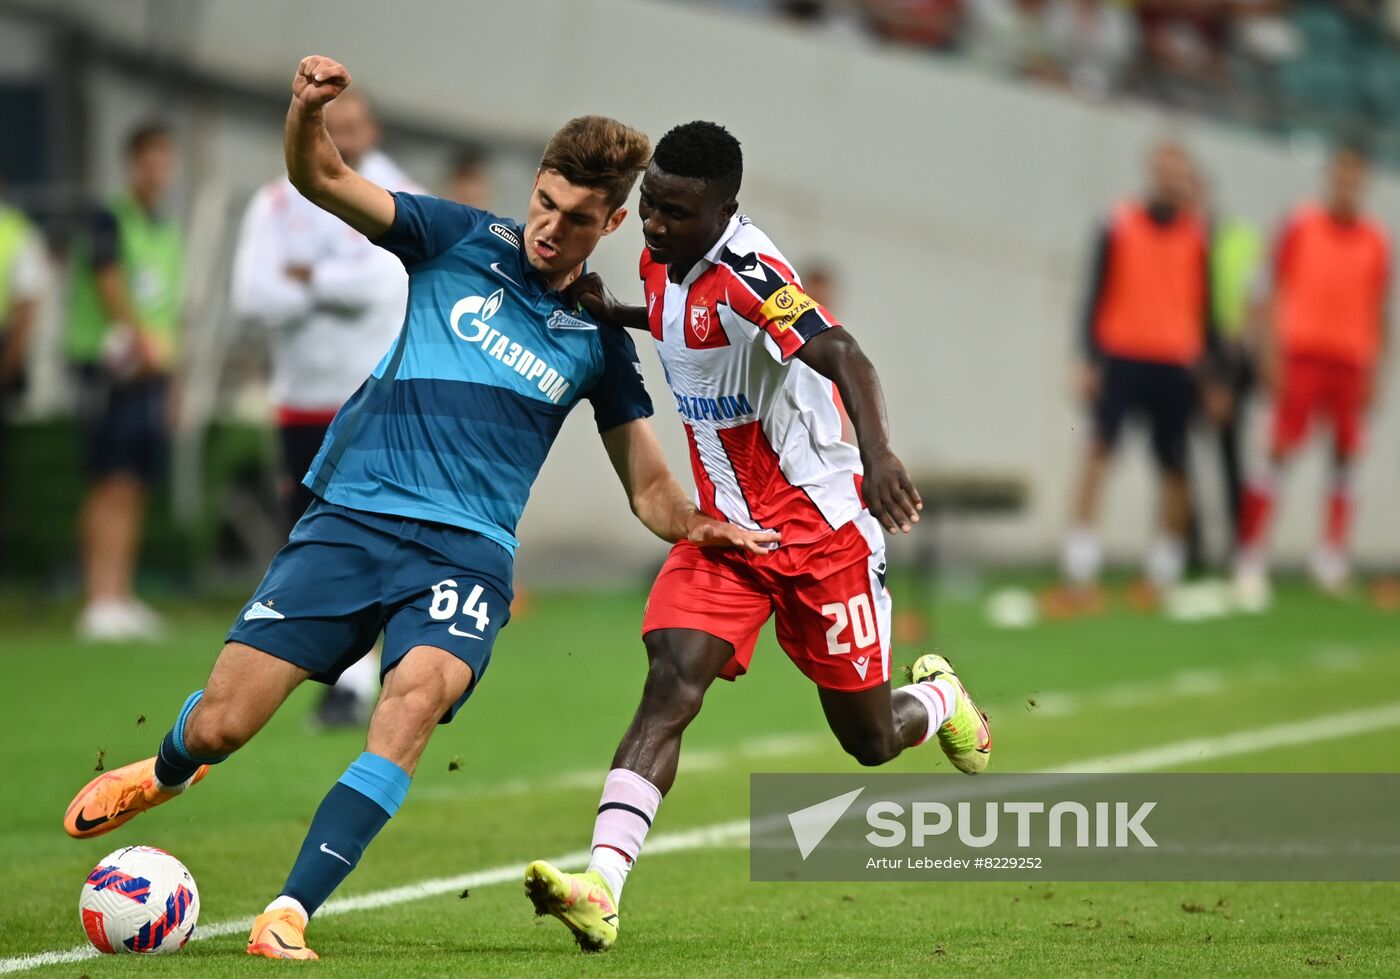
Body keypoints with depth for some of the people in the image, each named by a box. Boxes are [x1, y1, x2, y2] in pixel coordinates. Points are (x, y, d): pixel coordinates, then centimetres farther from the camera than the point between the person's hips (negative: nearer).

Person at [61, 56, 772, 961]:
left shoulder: (599, 337, 11)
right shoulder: (463, 241, 6)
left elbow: (651, 489, 16)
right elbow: (321, 179, -3)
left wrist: (704, 526, -7)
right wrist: (308, 112, -26)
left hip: (465, 549, 0)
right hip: (349, 519, 0)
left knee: (420, 692, -32)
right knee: (221, 724, -6)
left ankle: (290, 915, -34)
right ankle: (167, 772, 34)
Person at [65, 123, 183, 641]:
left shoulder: (169, 230, 16)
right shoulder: (109, 220, -6)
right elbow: (109, 284, -17)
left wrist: (171, 383, 19)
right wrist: (142, 337, -30)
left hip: (152, 371, 7)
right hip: (111, 364, -7)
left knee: (135, 487, 7)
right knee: (112, 483, -10)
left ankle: (121, 597, 12)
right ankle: (100, 601, -11)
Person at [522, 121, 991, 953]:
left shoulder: (749, 274, -25)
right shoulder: (666, 263, 0)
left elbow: (842, 355, -41)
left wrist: (878, 451, -59)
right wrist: (612, 314, 8)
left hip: (821, 529, -6)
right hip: (724, 530, 6)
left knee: (870, 739, 8)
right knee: (671, 687, -18)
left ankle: (938, 698, 45)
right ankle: (601, 889, -31)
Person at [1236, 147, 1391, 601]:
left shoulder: (1375, 240, 8)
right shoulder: (1300, 226, 3)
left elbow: (1379, 308, 12)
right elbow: (1277, 291, 3)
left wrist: (1375, 369, 7)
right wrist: (1273, 352, -5)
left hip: (1351, 359, 3)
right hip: (1301, 354, -3)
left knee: (1346, 456, 2)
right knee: (1281, 450, -7)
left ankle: (1332, 554, 10)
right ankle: (1252, 557, -8)